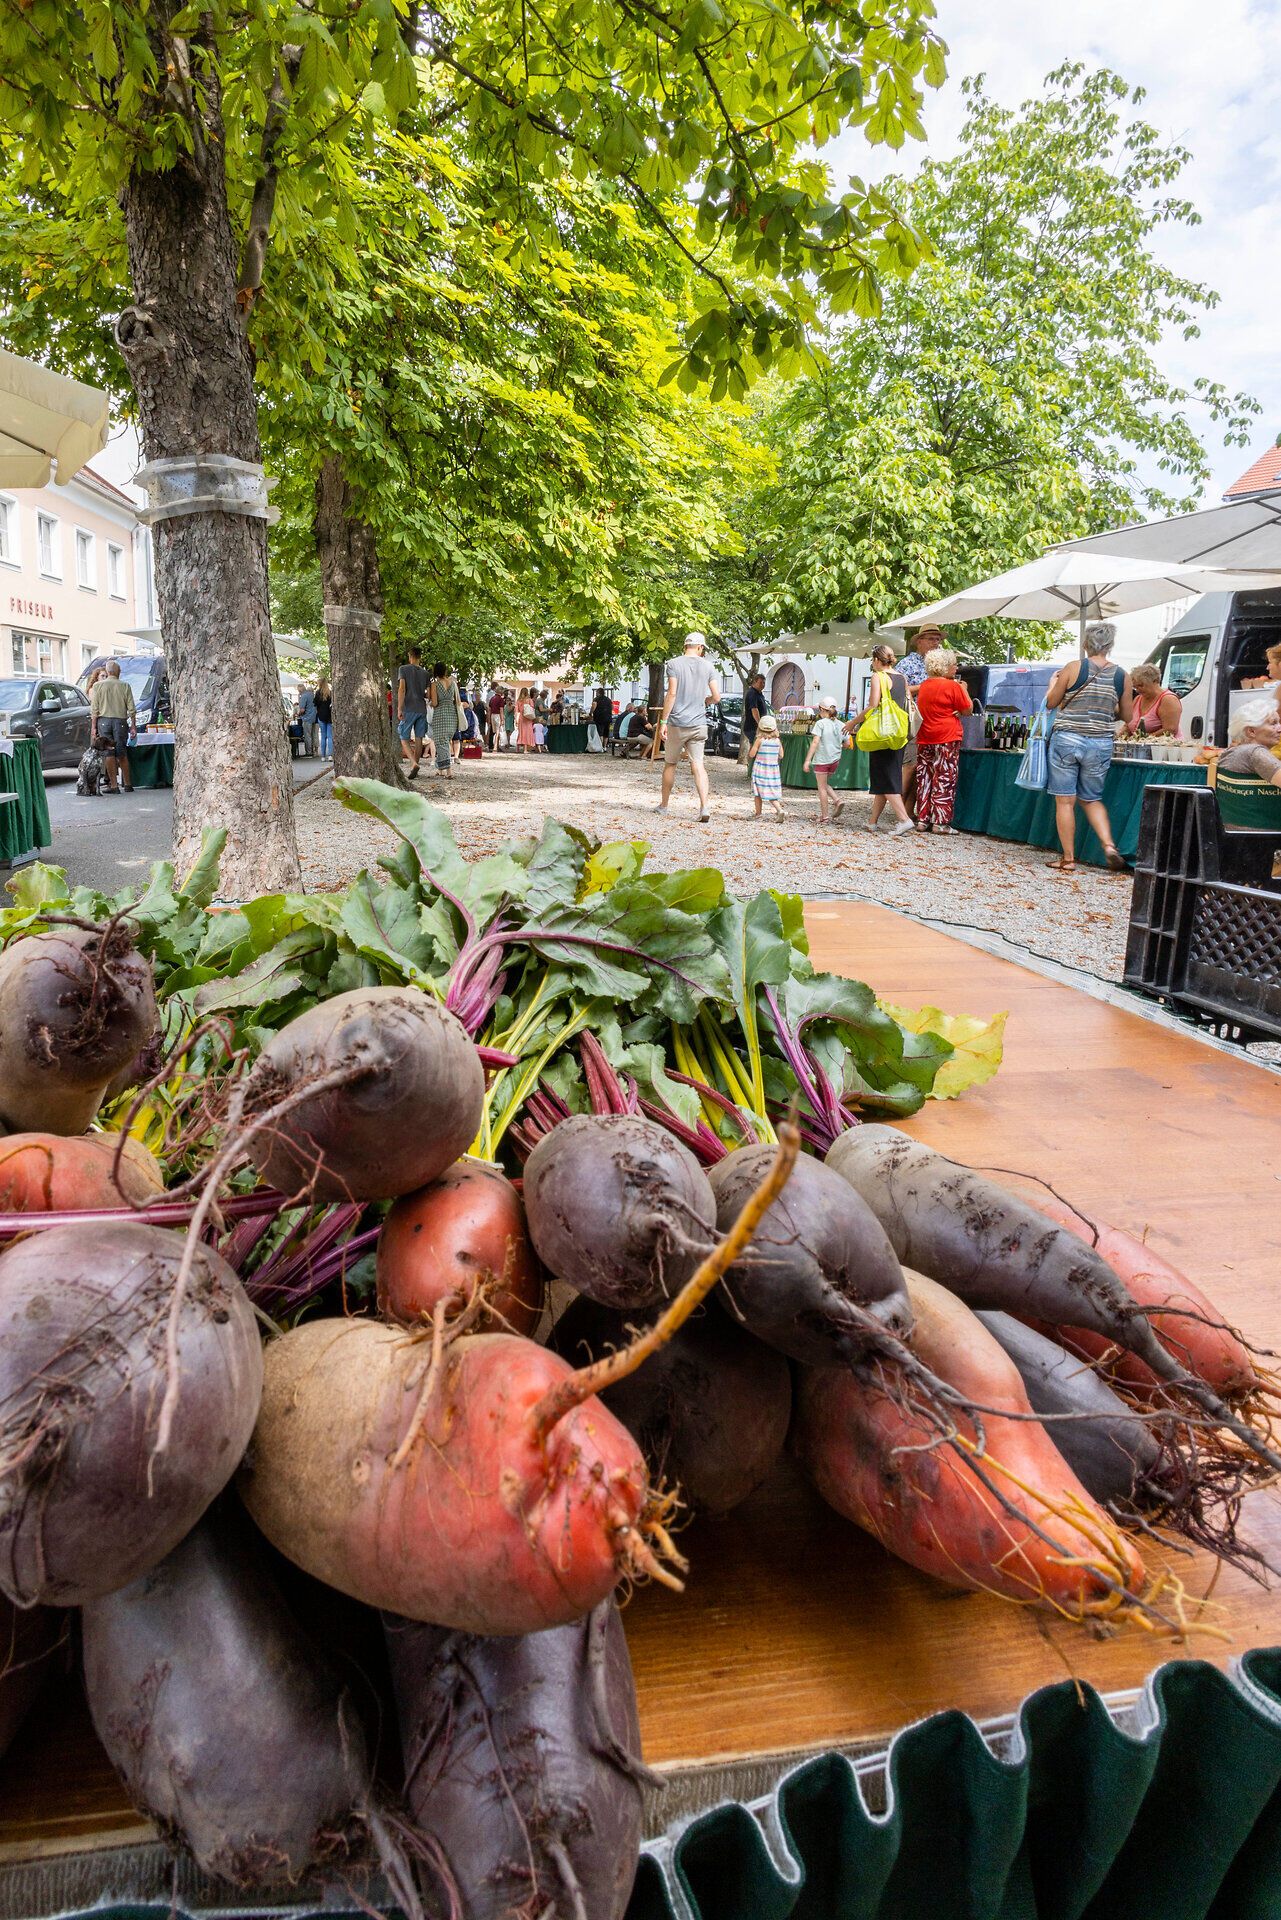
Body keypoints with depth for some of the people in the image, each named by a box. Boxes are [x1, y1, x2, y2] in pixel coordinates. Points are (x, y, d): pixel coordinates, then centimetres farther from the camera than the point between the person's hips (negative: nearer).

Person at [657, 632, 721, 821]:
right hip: (699, 723, 2)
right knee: (698, 764, 0)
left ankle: (663, 805, 22)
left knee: (670, 764, 12)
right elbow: (716, 696, 2)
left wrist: (663, 721, -8)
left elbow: (671, 694, -12)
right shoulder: (707, 666, 3)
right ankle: (705, 806, -15)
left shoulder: (674, 664, -5)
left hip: (677, 723, -2)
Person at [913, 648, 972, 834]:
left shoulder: (923, 686, 10)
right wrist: (964, 690, 10)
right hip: (947, 739, -6)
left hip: (924, 740, 6)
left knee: (924, 779, 9)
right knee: (944, 781, -2)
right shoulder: (952, 686, -9)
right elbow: (968, 710, -2)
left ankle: (922, 820, 10)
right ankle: (940, 822, -3)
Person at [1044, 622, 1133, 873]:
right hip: (1100, 744, 3)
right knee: (1092, 799, 19)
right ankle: (1109, 845, 0)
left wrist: (1053, 682, 22)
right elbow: (1127, 716, 9)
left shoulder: (1073, 668, -6)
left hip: (1066, 740, -3)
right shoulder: (1123, 676, 1)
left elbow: (1051, 703, 3)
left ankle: (1068, 858, 6)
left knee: (1065, 801, 4)